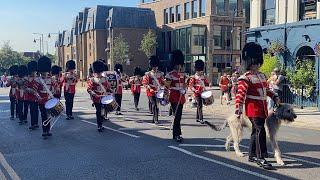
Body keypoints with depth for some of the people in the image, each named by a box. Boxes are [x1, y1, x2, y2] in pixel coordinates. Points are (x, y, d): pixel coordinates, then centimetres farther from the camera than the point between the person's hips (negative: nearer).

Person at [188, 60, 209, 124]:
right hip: (197, 93, -6)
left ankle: (198, 118, 24)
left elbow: (207, 83, 18)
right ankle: (201, 119, -11)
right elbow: (190, 85, -6)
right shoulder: (193, 77, -4)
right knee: (199, 105, -12)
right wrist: (195, 90, -19)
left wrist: (206, 83, -4)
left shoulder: (203, 77, 13)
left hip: (203, 93, 6)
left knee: (199, 105, 14)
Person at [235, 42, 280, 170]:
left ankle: (252, 156, 24)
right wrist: (238, 109, -27)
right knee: (260, 131, -14)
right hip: (253, 109, -9)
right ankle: (261, 158, -11)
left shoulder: (262, 76, 15)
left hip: (262, 109, 9)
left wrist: (274, 97, 17)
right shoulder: (245, 78, -12)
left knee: (256, 131, 14)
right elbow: (241, 94, -19)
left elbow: (266, 89, 28)